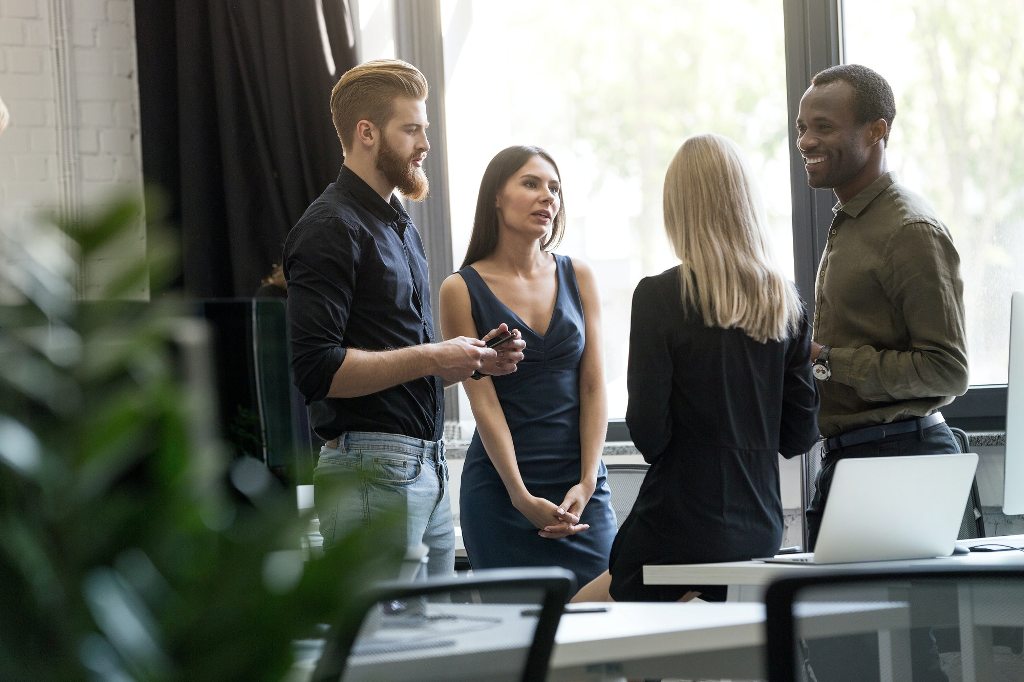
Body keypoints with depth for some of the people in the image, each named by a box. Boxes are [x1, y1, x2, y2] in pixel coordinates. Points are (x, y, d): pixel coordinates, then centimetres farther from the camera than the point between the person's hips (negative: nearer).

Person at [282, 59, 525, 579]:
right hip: (372, 471, -9)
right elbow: (317, 369, -20)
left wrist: (472, 359, 9)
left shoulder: (400, 225, 20)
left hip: (428, 470, 9)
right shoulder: (331, 229, -10)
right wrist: (431, 359, -17)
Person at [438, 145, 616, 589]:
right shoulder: (463, 290, -2)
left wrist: (587, 483, -8)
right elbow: (483, 402, -6)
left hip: (582, 488, 3)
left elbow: (594, 386, 4)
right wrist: (523, 498, -13)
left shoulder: (578, 277, 8)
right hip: (501, 491, -3)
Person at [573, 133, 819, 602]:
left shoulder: (660, 296, -12)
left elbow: (648, 434, -13)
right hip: (760, 530, 5)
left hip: (682, 530, -5)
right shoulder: (783, 300, 3)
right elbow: (800, 435, 6)